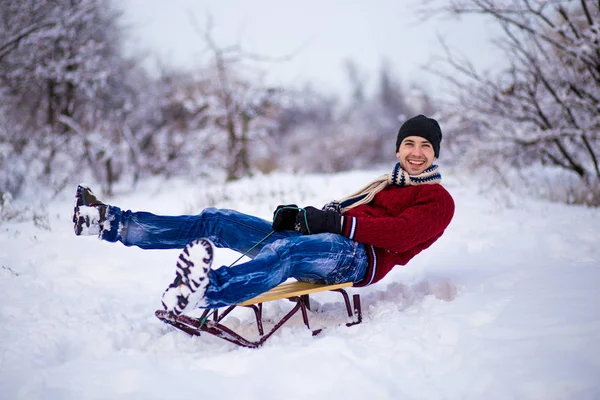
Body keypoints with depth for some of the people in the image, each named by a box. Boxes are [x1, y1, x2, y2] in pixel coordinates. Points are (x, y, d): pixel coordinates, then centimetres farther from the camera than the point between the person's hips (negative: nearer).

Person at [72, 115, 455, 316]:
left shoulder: (438, 200, 9)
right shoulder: (385, 185, 33)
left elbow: (399, 233, -11)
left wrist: (335, 221, -16)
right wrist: (301, 214, 0)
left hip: (359, 258, -8)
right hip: (322, 244, 8)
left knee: (286, 250, -41)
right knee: (217, 221, -2)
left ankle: (205, 293, -68)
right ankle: (111, 222, -4)